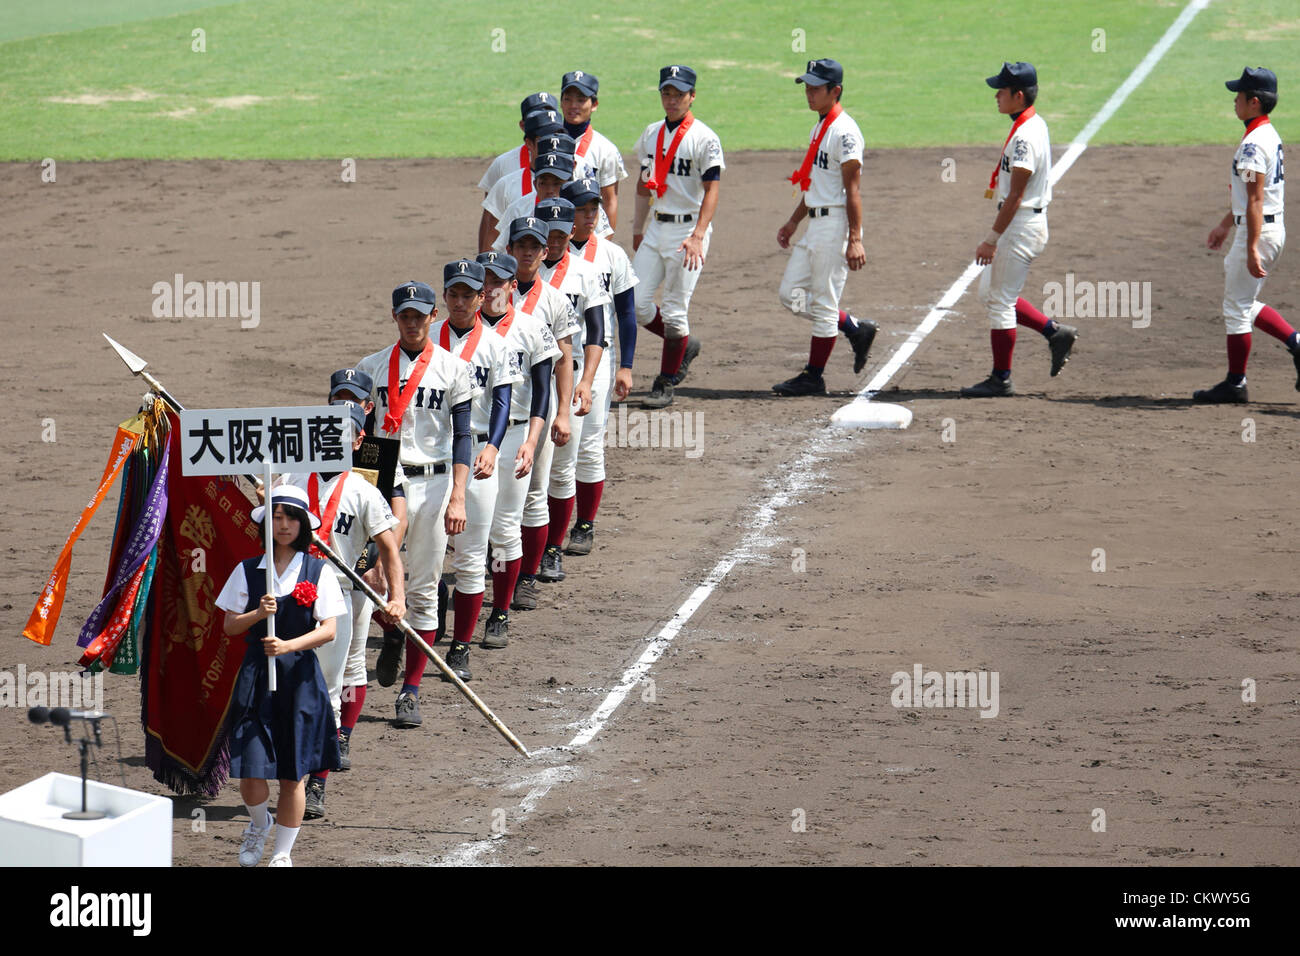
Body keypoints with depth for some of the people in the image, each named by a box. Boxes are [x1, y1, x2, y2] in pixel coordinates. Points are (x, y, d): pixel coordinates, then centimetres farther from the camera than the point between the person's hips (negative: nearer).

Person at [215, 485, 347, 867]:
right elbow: (229, 626, 4)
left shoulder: (318, 572, 1)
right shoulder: (247, 571, 5)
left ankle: (283, 853, 18)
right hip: (256, 676, 0)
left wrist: (289, 645, -20)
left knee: (293, 775, 3)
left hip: (300, 676, 0)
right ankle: (258, 825, 26)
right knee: (250, 774, -6)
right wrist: (258, 614, -15)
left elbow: (328, 630, -5)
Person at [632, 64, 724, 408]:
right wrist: (638, 227, 20)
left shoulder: (704, 138, -10)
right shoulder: (651, 134, 10)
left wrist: (697, 237, -24)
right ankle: (685, 346, 25)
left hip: (689, 228, -6)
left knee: (674, 311, -5)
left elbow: (711, 192, -14)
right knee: (636, 304, 1)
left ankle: (666, 385, 7)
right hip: (657, 227, 6)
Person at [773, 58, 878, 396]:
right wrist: (793, 222, 25)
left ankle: (813, 378, 4)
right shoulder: (818, 128, 14)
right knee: (790, 295, 11)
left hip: (835, 224, -10)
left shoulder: (844, 131, -16)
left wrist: (855, 240, -23)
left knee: (823, 304, -3)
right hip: (815, 223, 10)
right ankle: (857, 330, 22)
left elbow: (853, 189, -20)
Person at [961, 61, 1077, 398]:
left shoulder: (1026, 136, -22)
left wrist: (993, 238, -23)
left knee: (999, 300, -3)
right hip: (1024, 222, 11)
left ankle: (1001, 379, 3)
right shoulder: (1034, 125, 11)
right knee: (990, 293, 17)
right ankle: (1055, 332, 19)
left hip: (1021, 225, -11)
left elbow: (1016, 195, -24)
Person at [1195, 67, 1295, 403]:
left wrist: (1252, 250, -26)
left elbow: (1256, 200, -24)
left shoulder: (1254, 144, -20)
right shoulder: (1270, 135, 12)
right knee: (1246, 303, 19)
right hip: (1274, 228, 10)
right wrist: (1225, 224, 29)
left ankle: (1235, 384, 5)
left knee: (1237, 306, -1)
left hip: (1258, 231, -10)